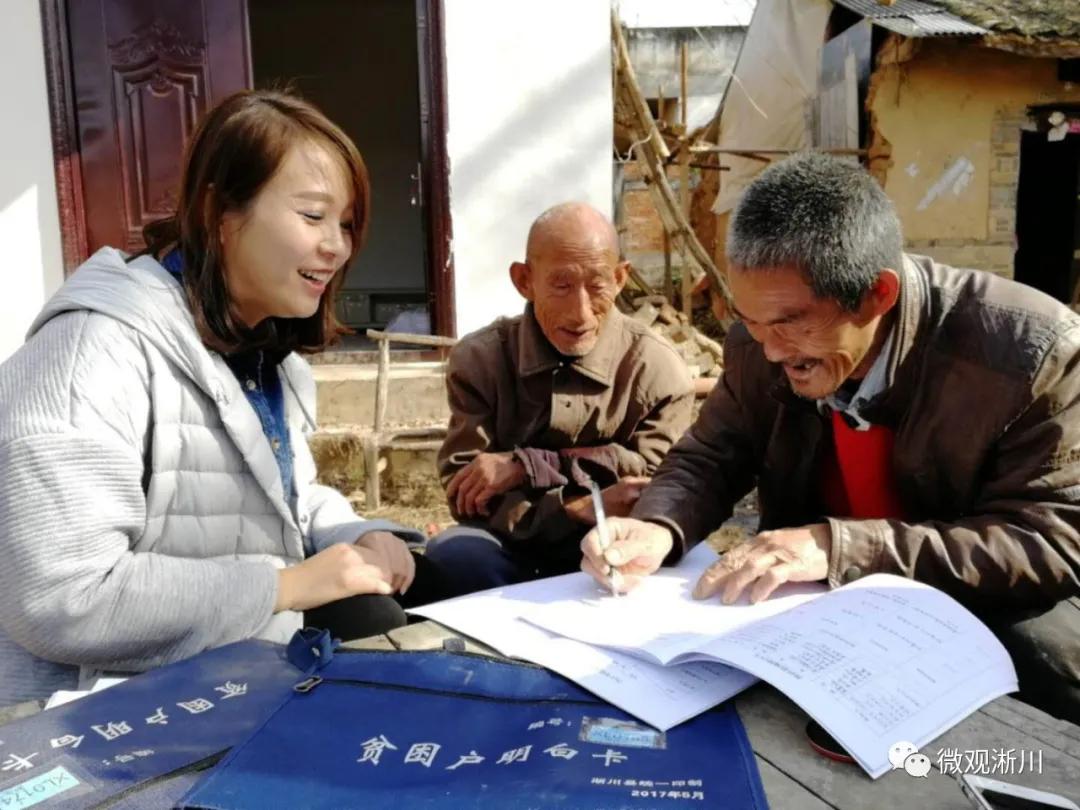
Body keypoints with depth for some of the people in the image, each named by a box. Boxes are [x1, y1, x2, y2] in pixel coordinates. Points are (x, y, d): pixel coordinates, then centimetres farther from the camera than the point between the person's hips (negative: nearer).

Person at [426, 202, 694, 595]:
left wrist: (525, 466, -20)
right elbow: (466, 493, -11)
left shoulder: (658, 370, -5)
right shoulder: (478, 359, -4)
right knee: (452, 555, -33)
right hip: (511, 553, 0)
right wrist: (577, 508, -26)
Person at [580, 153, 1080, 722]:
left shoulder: (1033, 351, -23)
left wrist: (838, 545, -33)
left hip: (980, 607, -1)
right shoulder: (762, 344, -11)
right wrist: (656, 528, -22)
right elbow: (710, 455, 2)